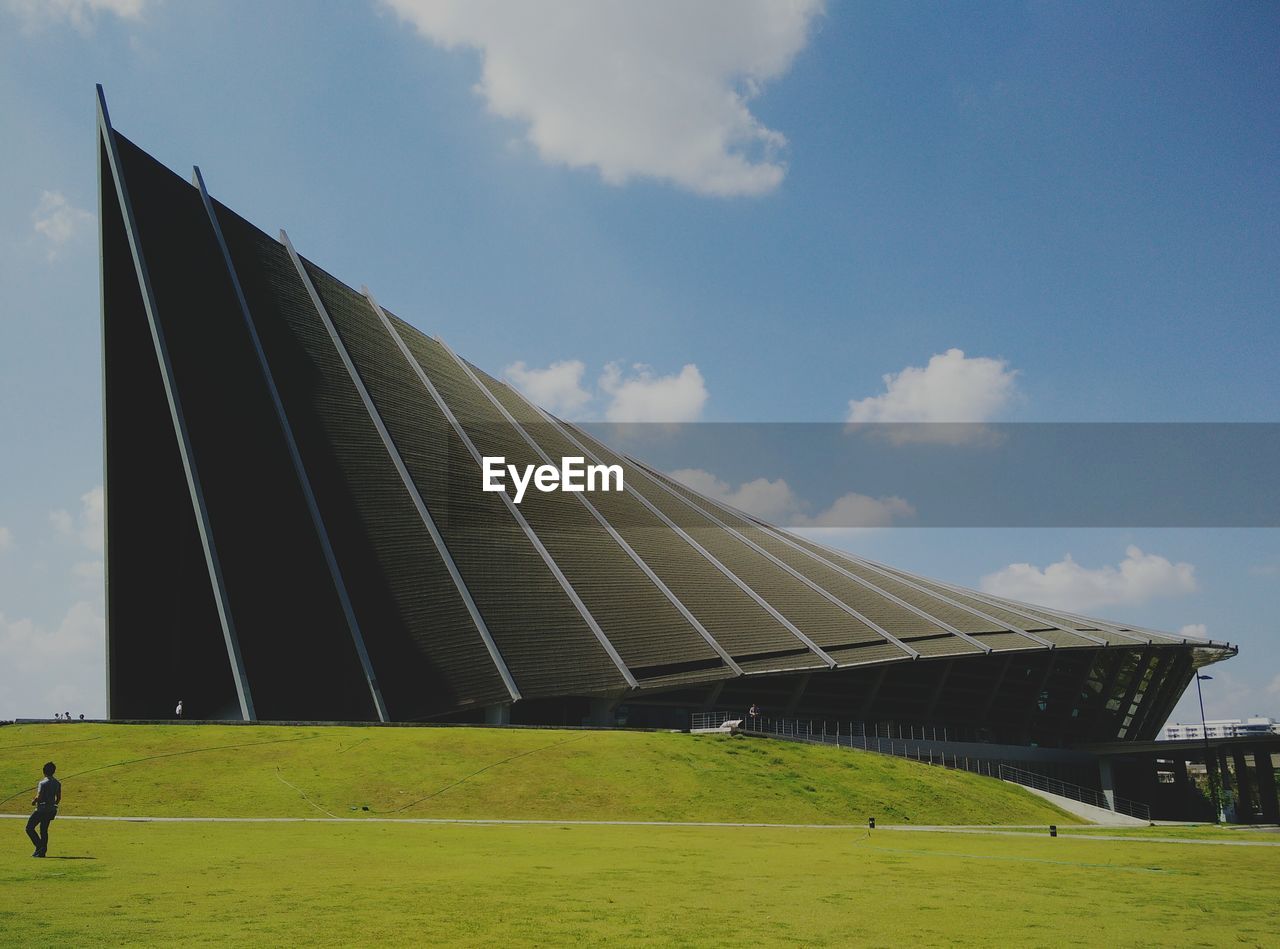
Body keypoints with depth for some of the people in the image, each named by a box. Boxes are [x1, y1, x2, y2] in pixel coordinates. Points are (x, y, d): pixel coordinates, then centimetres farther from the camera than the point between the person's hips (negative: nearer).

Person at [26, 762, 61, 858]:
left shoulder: (43, 783, -15)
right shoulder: (57, 783, 6)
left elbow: (39, 797, -19)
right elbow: (59, 798, 11)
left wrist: (34, 801, 1)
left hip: (42, 809, -7)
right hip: (52, 809, 7)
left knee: (29, 828, 4)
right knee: (44, 830, 14)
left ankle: (39, 846, -7)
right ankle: (43, 851, 10)